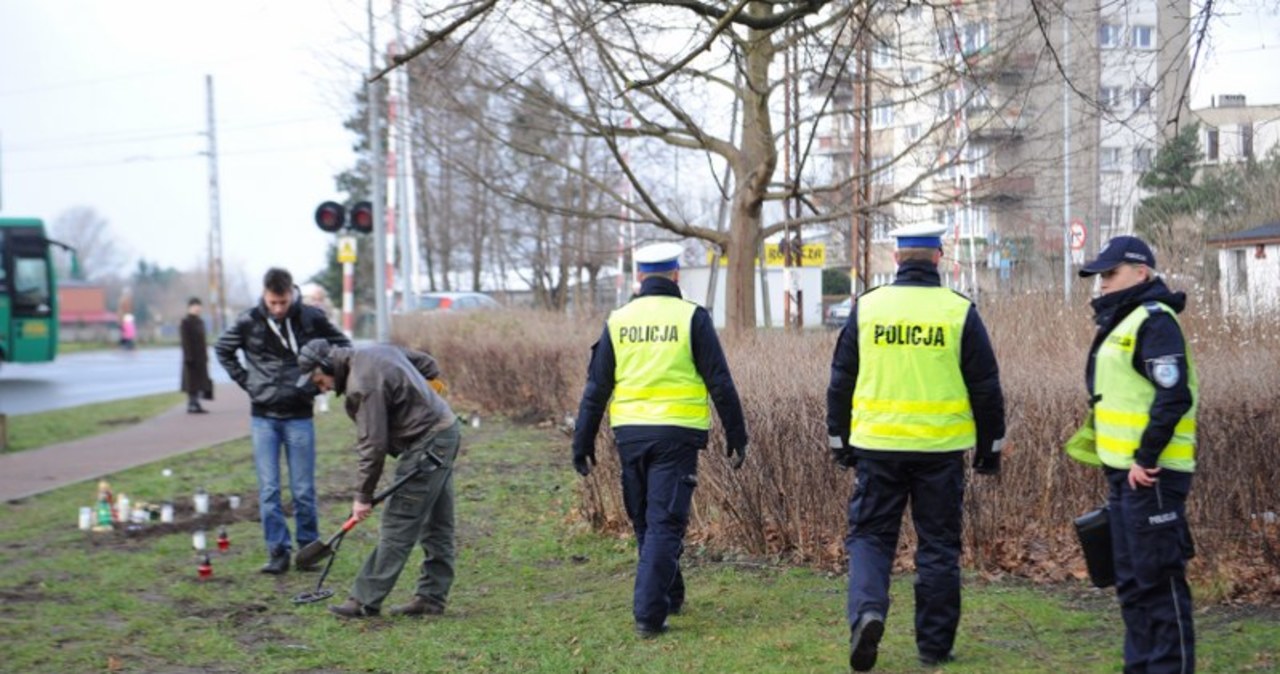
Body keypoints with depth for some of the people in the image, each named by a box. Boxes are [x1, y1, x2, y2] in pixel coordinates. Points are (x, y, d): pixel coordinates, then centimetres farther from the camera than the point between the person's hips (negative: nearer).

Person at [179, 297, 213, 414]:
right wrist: (188, 356, -20)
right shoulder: (185, 322, -10)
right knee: (192, 381, -5)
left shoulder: (199, 321, 15)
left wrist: (206, 355, 15)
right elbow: (186, 341, -15)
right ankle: (192, 405, 0)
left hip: (201, 357, 8)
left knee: (200, 381, 9)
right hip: (192, 357, -8)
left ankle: (196, 404, 15)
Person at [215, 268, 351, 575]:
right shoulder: (249, 322, -5)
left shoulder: (311, 318, -7)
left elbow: (343, 347, 7)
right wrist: (245, 380, 3)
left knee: (303, 490, 3)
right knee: (268, 489, 1)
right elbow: (223, 350, 13)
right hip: (263, 417, 1)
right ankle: (277, 551, 8)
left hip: (299, 416, -1)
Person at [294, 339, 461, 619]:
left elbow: (372, 446, -20)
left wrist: (363, 495, -13)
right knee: (437, 526, 12)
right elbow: (426, 363, 21)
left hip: (426, 445, -10)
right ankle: (432, 597, 17)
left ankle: (366, 601, -1)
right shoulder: (379, 352, 8)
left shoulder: (363, 385, -20)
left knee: (397, 528, -5)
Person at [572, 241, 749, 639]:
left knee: (645, 522, 18)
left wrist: (583, 444, 11)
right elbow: (720, 383, -4)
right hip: (676, 433, -3)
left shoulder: (618, 321, 6)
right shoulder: (691, 317, -3)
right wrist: (736, 438, 2)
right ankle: (649, 614, -9)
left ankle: (669, 597, 31)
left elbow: (596, 387, 6)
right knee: (665, 524, -2)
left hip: (630, 434, 3)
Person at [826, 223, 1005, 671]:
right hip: (941, 449, 0)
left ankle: (867, 610, -15)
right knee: (938, 545, 10)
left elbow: (841, 381, 6)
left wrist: (839, 441, 16)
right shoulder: (960, 312, -2)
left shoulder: (866, 308, 1)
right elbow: (985, 387, 1)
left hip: (877, 445, 0)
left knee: (870, 534, 10)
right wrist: (990, 446, 12)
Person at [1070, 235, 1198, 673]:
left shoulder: (1154, 321, -13)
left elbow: (1174, 396, -22)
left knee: (1158, 578, -5)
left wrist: (1147, 458, -21)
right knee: (1132, 581, 16)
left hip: (1150, 474, -10)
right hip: (1125, 472, 10)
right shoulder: (1122, 322, 17)